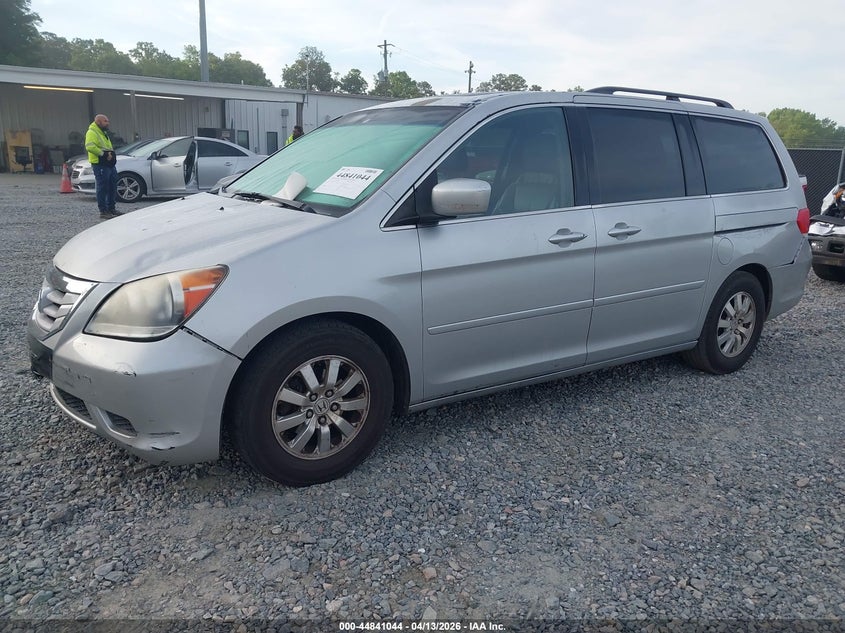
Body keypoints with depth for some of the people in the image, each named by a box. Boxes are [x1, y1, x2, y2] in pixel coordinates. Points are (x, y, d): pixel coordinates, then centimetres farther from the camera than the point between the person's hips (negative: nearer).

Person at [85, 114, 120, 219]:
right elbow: (90, 147, -23)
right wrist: (103, 154, -20)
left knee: (112, 187, 13)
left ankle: (111, 209, 23)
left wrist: (110, 153, 12)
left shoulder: (103, 133, 23)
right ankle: (103, 211, -3)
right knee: (103, 188, -7)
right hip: (100, 164, -10)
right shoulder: (92, 132, -8)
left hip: (110, 165, 10)